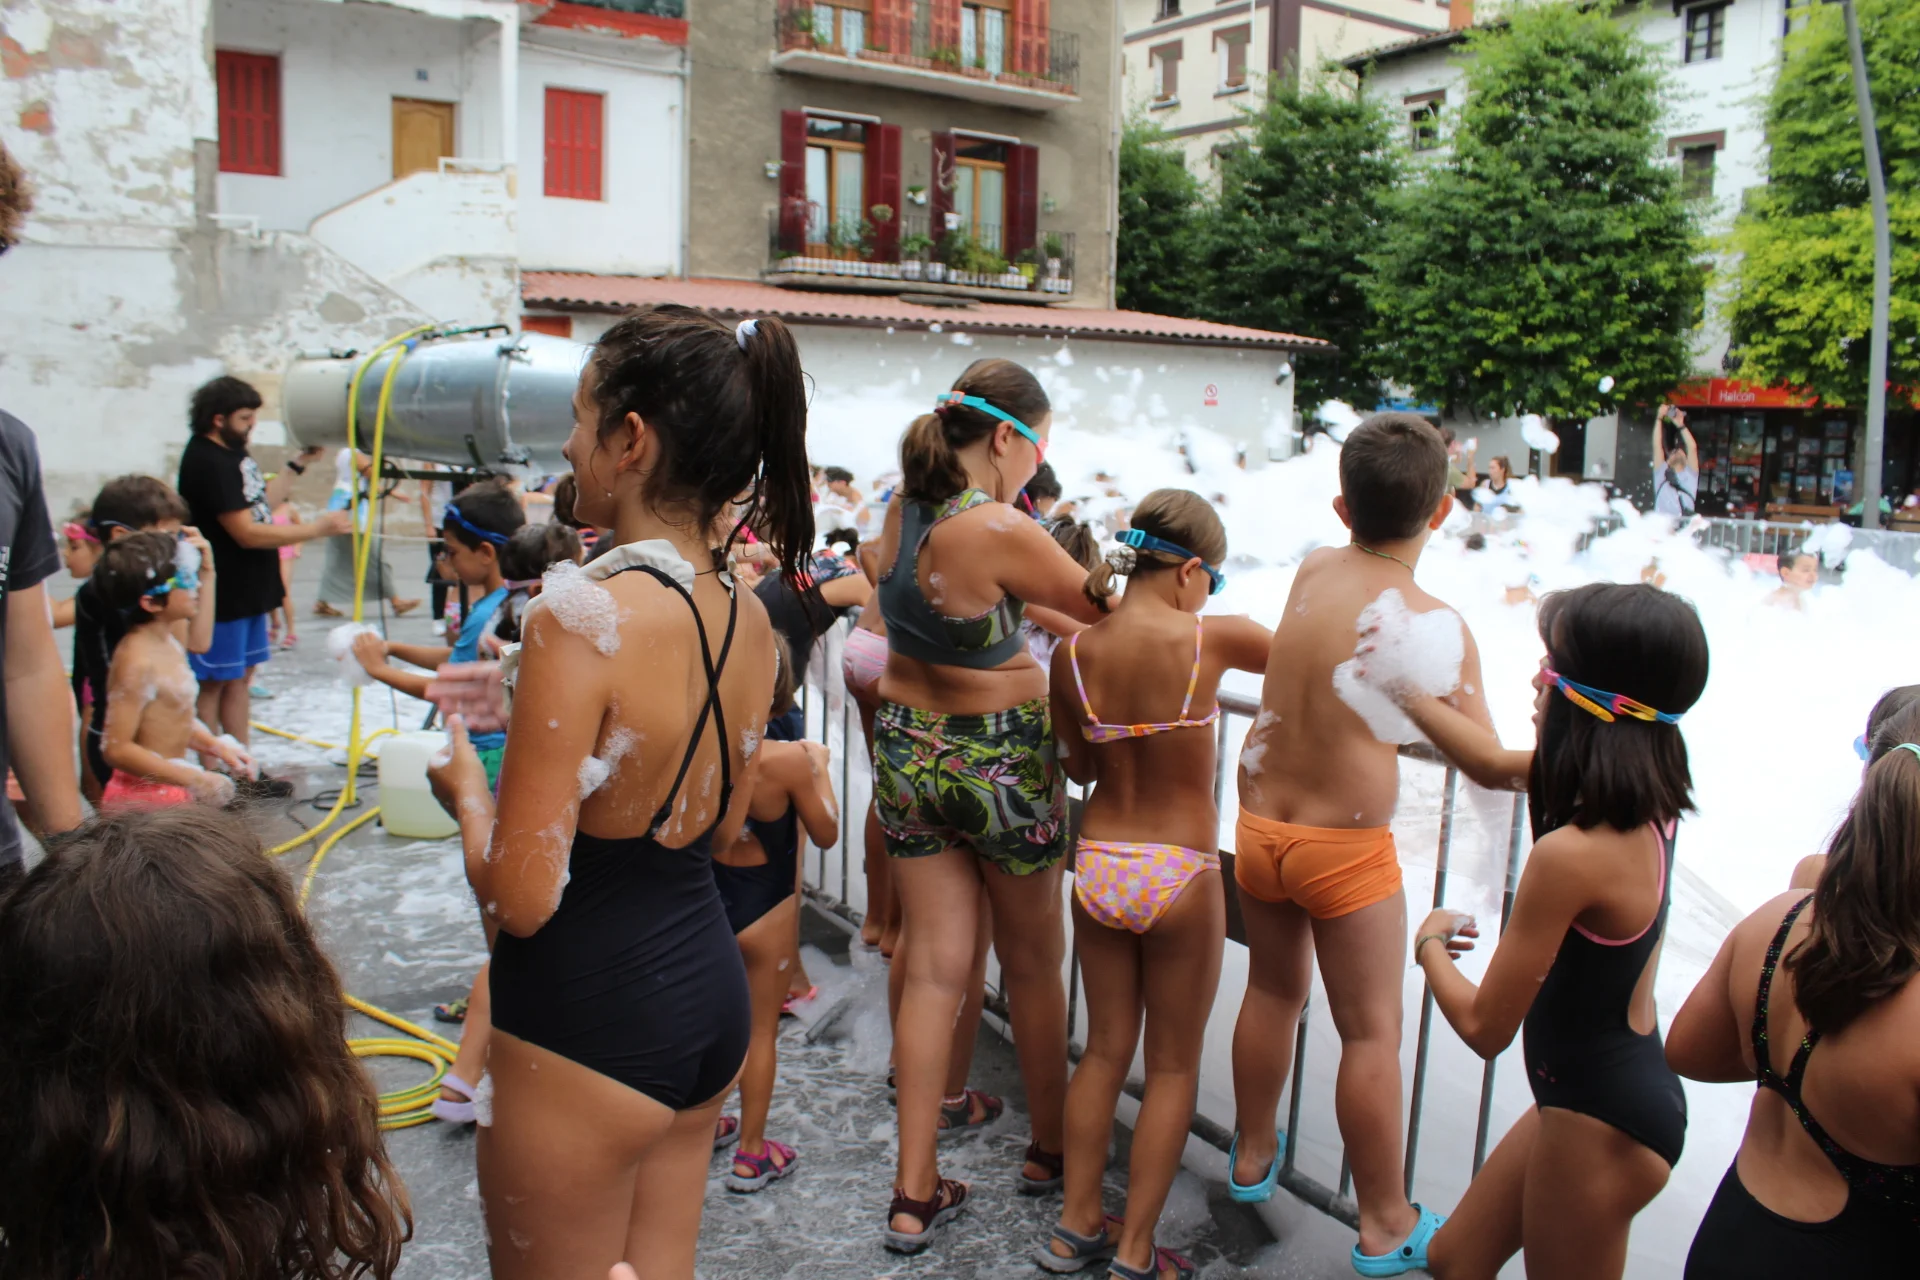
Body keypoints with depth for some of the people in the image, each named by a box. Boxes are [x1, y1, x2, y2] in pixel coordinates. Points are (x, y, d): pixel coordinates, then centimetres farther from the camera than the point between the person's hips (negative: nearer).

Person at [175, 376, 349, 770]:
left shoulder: (232, 451, 11)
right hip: (221, 593, -10)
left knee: (242, 678, 14)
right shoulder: (206, 463, -19)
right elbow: (248, 533, -23)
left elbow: (262, 500, 18)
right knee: (213, 685, 0)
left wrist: (299, 463, 10)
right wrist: (318, 529, -23)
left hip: (248, 589, 10)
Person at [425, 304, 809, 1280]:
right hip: (710, 989, 7)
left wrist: (465, 784, -3)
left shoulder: (583, 615, -23)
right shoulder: (749, 619, 0)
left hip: (587, 1016, -7)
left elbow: (520, 898, -22)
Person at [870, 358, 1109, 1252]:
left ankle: (915, 1195, 16)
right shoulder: (1000, 531, -23)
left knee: (934, 970, 11)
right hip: (998, 759, -6)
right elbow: (1101, 609, -11)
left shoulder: (903, 508, -2)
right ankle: (1051, 1148, 36)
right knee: (1032, 965, 16)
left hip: (906, 750, 6)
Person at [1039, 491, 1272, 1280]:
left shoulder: (1073, 654, -4)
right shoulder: (1210, 639, -15)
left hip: (1098, 865, 4)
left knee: (1104, 1050, 20)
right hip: (1179, 875, -4)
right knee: (1173, 1067, 12)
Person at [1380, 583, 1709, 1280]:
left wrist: (1430, 944, -2)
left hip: (1598, 1120, -8)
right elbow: (1494, 764, 15)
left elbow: (1484, 1028, -21)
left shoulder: (1569, 855, -31)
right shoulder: (1646, 792, -5)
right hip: (1618, 1092, 8)